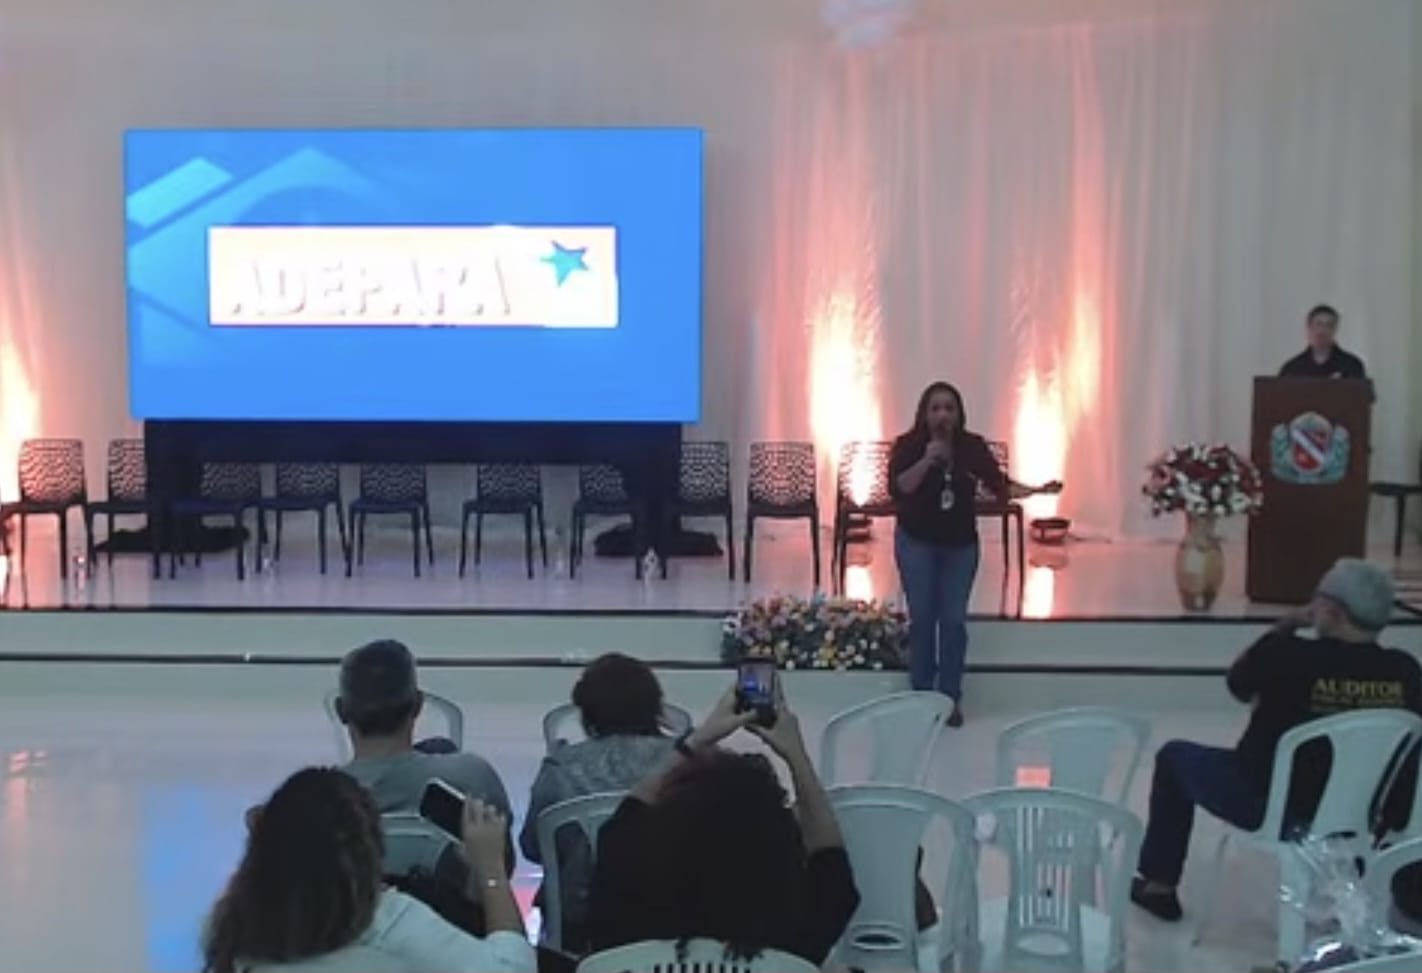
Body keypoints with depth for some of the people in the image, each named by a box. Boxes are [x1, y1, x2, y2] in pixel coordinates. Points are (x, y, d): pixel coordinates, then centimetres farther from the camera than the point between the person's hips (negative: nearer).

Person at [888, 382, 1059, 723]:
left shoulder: (973, 446, -7)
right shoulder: (908, 445, -13)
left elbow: (999, 485, -3)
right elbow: (896, 488, -24)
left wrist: (1034, 491, -17)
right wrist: (926, 461, -33)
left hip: (961, 545, 2)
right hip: (917, 543, -2)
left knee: (953, 620, 4)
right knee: (922, 619, 3)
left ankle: (950, 699, 13)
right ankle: (921, 696, 15)